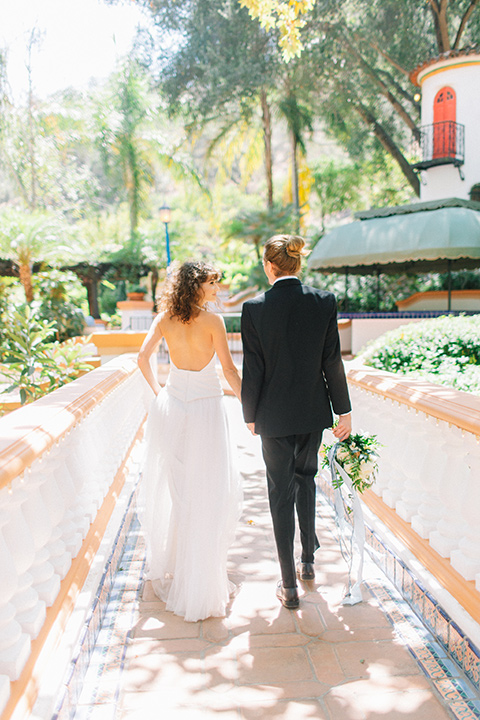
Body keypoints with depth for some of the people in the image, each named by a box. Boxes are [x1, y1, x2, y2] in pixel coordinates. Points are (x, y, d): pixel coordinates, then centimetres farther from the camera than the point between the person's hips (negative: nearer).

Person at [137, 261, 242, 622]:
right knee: (210, 491, 5)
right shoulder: (212, 321, -13)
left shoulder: (165, 319, 0)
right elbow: (230, 370, -12)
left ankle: (166, 567, 37)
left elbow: (143, 358, 2)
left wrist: (158, 392, 14)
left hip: (172, 405, 5)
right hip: (206, 406, -5)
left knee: (173, 487, 19)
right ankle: (202, 582, 13)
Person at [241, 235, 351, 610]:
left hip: (275, 416, -3)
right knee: (306, 479, 24)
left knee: (281, 494, 8)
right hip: (314, 412, 3)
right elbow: (332, 361, -4)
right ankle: (308, 561, 37)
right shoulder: (324, 301, -6)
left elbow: (252, 368, -9)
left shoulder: (255, 308, -12)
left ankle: (289, 585, 15)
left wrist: (251, 414, 4)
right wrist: (344, 410, 4)